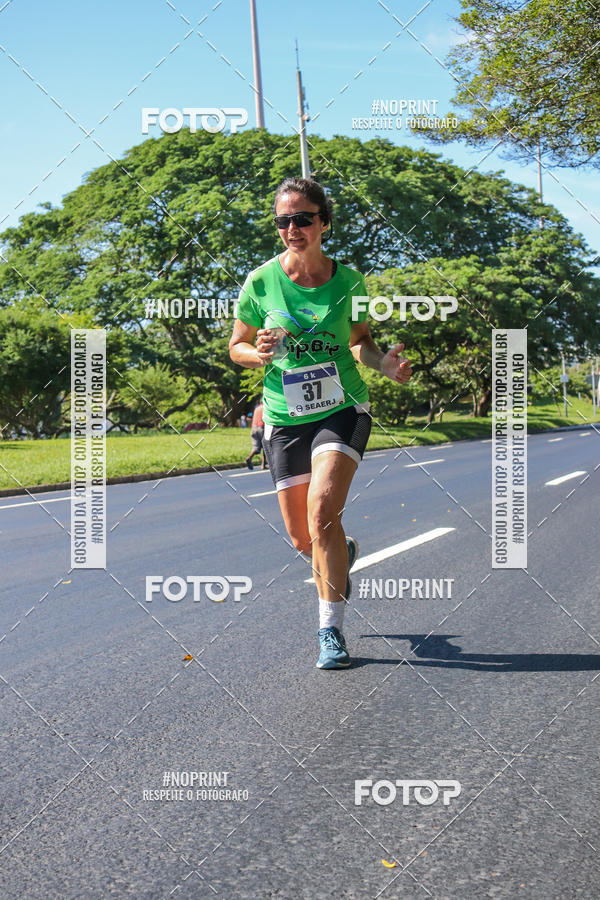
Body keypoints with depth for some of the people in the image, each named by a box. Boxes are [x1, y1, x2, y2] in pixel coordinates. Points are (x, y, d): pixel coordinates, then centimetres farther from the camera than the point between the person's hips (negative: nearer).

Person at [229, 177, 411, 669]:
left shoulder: (348, 279, -2)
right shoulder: (261, 283, -5)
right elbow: (237, 347, 7)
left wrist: (385, 363, -8)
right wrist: (260, 354, -16)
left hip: (342, 410, -2)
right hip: (284, 419, 2)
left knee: (322, 509, -23)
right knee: (302, 537, 7)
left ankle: (332, 629, -11)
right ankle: (343, 555, 46)